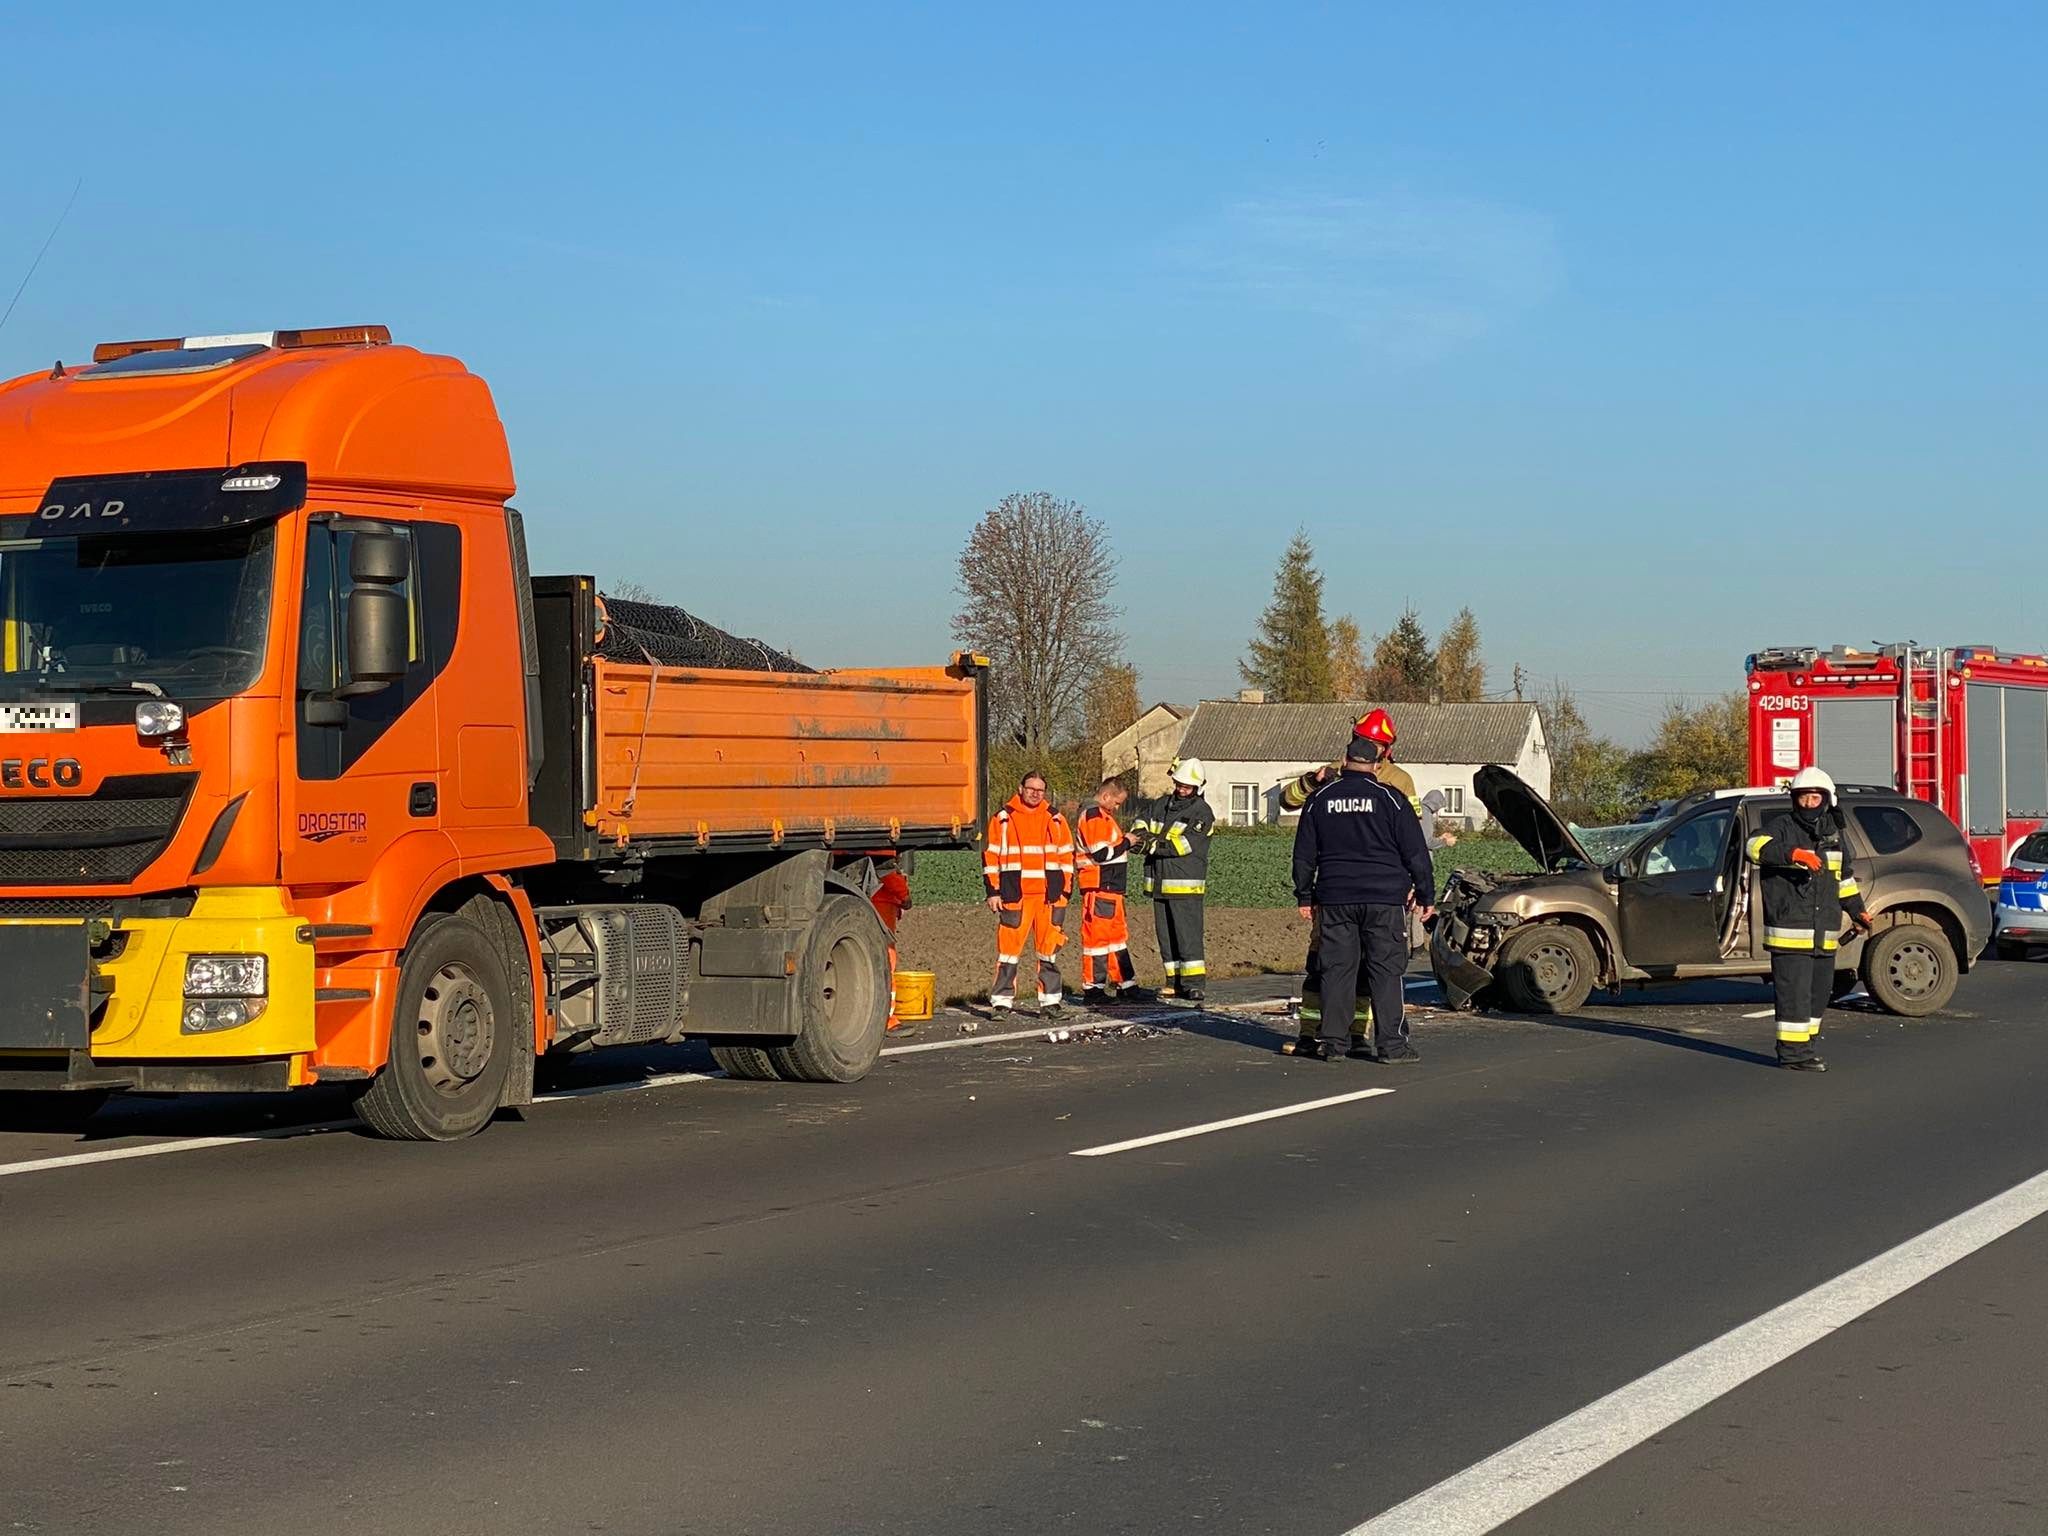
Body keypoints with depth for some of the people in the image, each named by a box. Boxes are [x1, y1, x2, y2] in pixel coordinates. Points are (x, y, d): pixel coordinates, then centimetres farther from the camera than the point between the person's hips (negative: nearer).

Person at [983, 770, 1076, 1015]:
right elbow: (990, 856, 5)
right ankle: (1001, 1000, 3)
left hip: (1049, 896, 2)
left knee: (1049, 948, 4)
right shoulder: (1002, 819, 5)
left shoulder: (1055, 820, 11)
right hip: (1014, 896, -2)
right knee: (1009, 946, -3)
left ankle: (1050, 999, 10)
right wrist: (993, 891, 0)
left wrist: (1065, 890, 7)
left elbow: (1067, 856, 14)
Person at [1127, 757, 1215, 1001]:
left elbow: (1186, 844, -15)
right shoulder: (1161, 804, 14)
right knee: (1165, 936, 9)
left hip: (1186, 884, -6)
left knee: (1188, 934, -11)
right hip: (1160, 883, 6)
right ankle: (1175, 983, 15)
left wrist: (1156, 844, -22)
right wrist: (1140, 830, -8)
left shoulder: (1202, 812, -5)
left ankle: (1193, 984, -12)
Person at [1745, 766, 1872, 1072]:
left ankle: (1807, 1047, 24)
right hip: (1789, 929, -7)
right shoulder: (1782, 826, -5)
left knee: (1819, 991, 14)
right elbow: (1756, 846, -27)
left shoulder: (1832, 832, 17)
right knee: (1793, 993, -9)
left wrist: (1856, 911, 27)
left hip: (1824, 933, 8)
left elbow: (1844, 877, 30)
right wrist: (1794, 853, -39)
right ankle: (1793, 1052, -6)